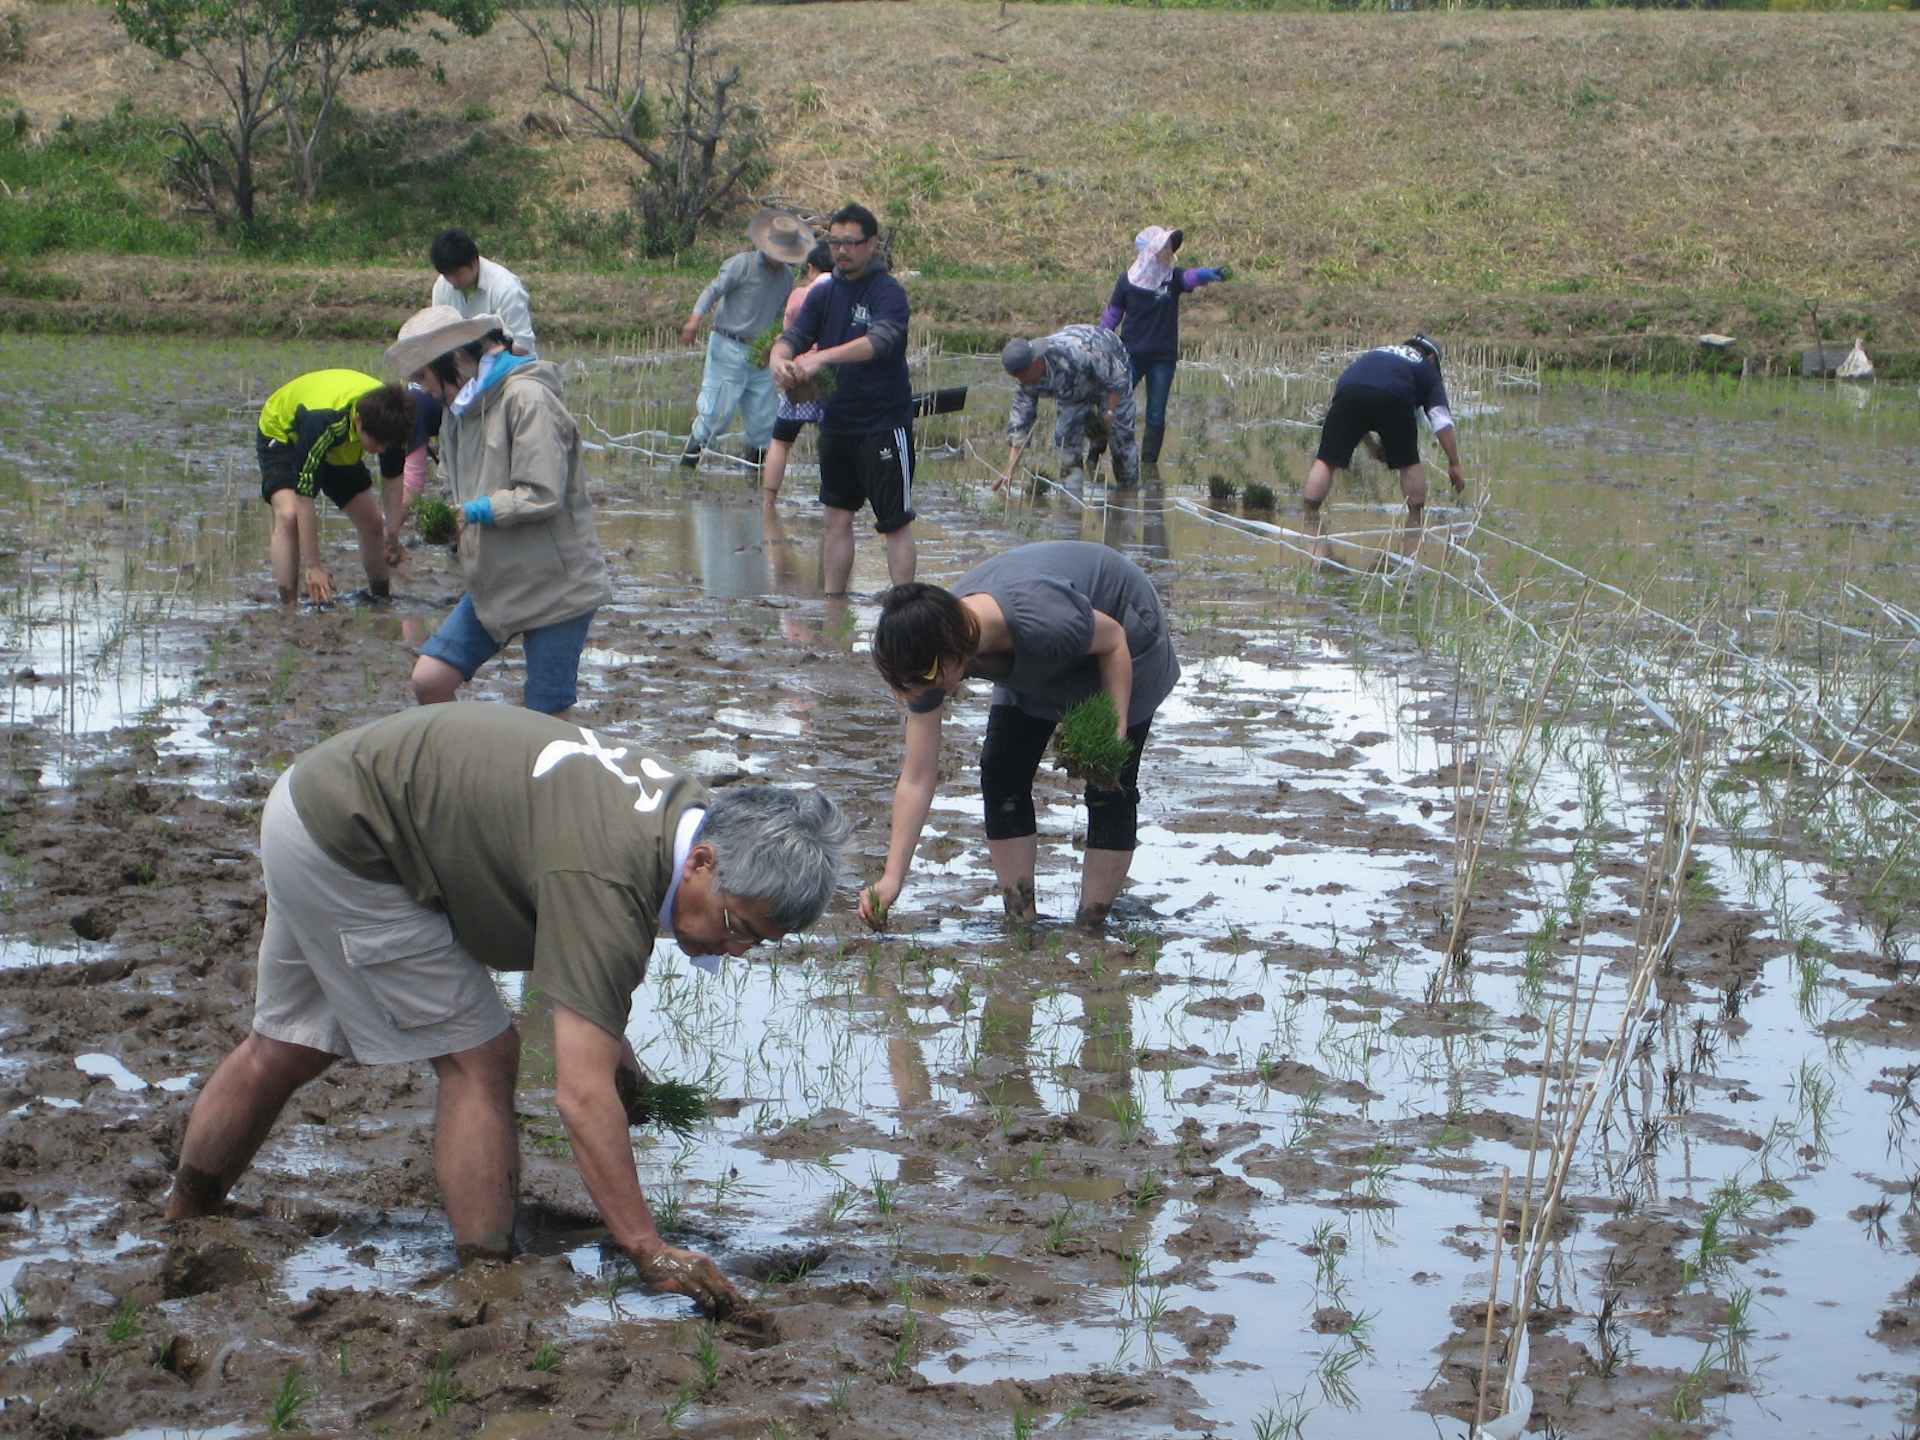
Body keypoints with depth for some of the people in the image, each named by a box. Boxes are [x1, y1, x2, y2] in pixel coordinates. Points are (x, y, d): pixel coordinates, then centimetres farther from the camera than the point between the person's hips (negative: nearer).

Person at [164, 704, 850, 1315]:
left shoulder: (685, 807, -7)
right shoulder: (605, 881, -34)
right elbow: (581, 1094, -38)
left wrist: (609, 1033, 9)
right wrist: (651, 1253, -38)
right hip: (343, 843, -10)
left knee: (285, 1049, 23)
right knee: (479, 1058, -9)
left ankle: (178, 1230, 39)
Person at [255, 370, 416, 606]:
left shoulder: (387, 417, -29)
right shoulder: (322, 421, -45)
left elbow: (393, 477, -10)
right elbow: (304, 497, -41)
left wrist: (393, 531, -16)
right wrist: (312, 566, -38)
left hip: (340, 448, 6)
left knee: (373, 523, 6)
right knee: (289, 516, -30)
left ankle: (381, 597, 27)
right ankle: (288, 607, -27)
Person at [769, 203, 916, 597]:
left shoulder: (889, 293, -11)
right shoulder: (823, 294, 9)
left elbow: (879, 340, -29)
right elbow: (793, 335, -1)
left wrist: (821, 357, -42)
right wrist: (779, 359, -27)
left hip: (884, 424, -7)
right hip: (837, 423, 7)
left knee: (896, 522, -1)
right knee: (837, 517, 11)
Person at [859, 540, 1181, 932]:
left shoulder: (1043, 621, -46)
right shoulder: (930, 653, -27)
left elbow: (1114, 641, -22)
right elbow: (916, 780, -20)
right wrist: (892, 878, -23)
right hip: (1033, 664, 5)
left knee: (1110, 787, -8)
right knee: (1001, 775, -4)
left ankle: (1091, 929, 4)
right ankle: (1020, 925, 6)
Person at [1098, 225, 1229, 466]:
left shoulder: (1174, 278, -1)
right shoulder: (1127, 281, -3)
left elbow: (1193, 277, -23)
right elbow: (1112, 315, 5)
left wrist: (1214, 273, -45)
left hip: (1163, 358, 2)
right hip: (1131, 355, -1)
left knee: (1156, 415, 4)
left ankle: (1149, 464, 13)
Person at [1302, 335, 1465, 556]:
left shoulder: (1377, 353, 42)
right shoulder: (1426, 368, 31)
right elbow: (1441, 419, 19)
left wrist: (1372, 446, 50)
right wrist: (1454, 464, 19)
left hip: (1348, 390, 2)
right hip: (1394, 397, -2)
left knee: (1326, 461, 8)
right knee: (1409, 463, 19)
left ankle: (1311, 528, 4)